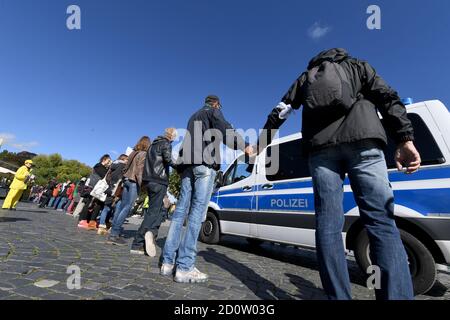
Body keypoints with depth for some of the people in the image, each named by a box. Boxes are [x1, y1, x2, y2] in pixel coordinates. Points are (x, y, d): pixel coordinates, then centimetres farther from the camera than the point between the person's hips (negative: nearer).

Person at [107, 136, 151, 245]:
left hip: (126, 180, 8)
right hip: (134, 182, -8)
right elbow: (139, 170, -15)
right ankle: (114, 234, -8)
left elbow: (127, 167, 17)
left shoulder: (133, 153, 16)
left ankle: (113, 232, 13)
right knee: (127, 208, -7)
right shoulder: (143, 154, -7)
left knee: (122, 206, 9)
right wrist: (141, 184, -18)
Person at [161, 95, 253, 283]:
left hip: (188, 164, 7)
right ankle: (184, 267, -14)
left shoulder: (194, 117, 33)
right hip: (204, 164, -7)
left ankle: (168, 262, 3)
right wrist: (244, 146, 6)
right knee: (197, 212, -12)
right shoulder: (213, 111, 12)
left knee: (181, 210, 3)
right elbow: (225, 132, -5)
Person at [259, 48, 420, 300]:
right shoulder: (358, 65, 28)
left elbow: (279, 113, 27)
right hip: (363, 140, 0)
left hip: (321, 147, 1)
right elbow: (387, 97, 10)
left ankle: (339, 297, -3)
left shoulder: (305, 77, 32)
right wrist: (405, 139, -1)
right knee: (381, 222, -5)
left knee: (328, 226, -2)